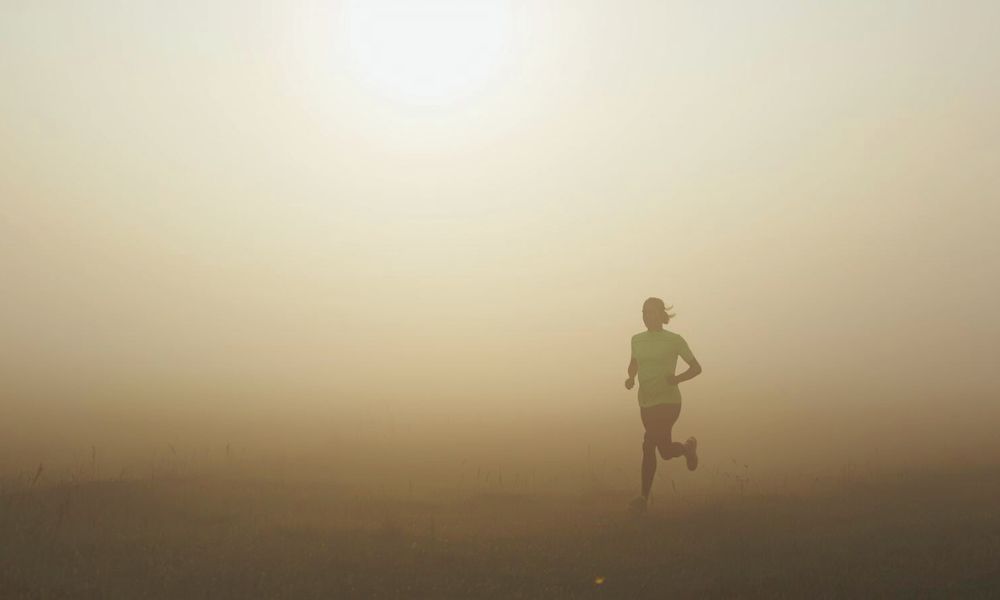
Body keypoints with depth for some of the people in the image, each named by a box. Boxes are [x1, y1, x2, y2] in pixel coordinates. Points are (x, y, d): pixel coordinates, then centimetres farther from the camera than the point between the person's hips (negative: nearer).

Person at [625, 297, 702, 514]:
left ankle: (644, 496, -11)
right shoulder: (637, 340, 6)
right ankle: (688, 447, 46)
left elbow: (696, 368, 3)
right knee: (665, 451, 12)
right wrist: (630, 378, 2)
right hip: (646, 403, 5)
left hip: (668, 401, -5)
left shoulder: (674, 340, -6)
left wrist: (677, 378, -15)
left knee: (649, 444, -20)